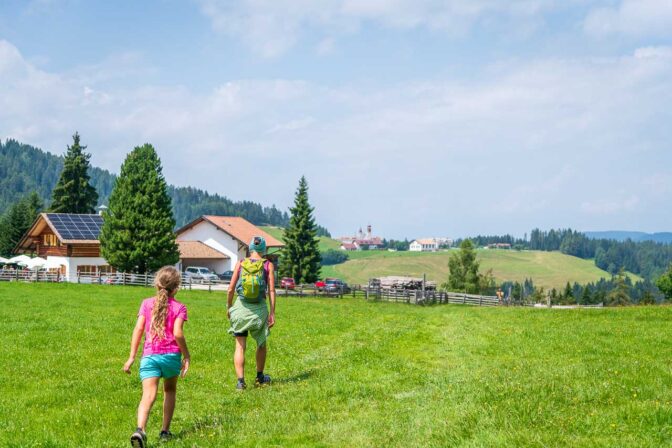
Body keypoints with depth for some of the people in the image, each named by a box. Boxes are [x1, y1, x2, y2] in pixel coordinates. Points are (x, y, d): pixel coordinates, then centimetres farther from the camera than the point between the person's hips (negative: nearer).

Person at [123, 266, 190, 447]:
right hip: (171, 355, 0)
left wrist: (132, 357, 2)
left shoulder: (147, 304, 8)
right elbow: (177, 333, -12)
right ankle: (165, 431, 25)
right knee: (169, 391, 23)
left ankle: (140, 430, -35)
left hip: (149, 356, 1)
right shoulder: (179, 307, 1)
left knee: (148, 395, -11)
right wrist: (186, 355, -1)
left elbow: (138, 329, 0)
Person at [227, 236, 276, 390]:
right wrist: (272, 312, -2)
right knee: (261, 344, 20)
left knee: (240, 347, 4)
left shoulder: (240, 264, 2)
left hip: (241, 308, 0)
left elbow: (231, 289, 0)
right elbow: (271, 290, -5)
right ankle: (260, 377, 33)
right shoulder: (268, 265, 0)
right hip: (259, 308, 0)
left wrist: (229, 306, 14)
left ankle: (240, 381, -6)